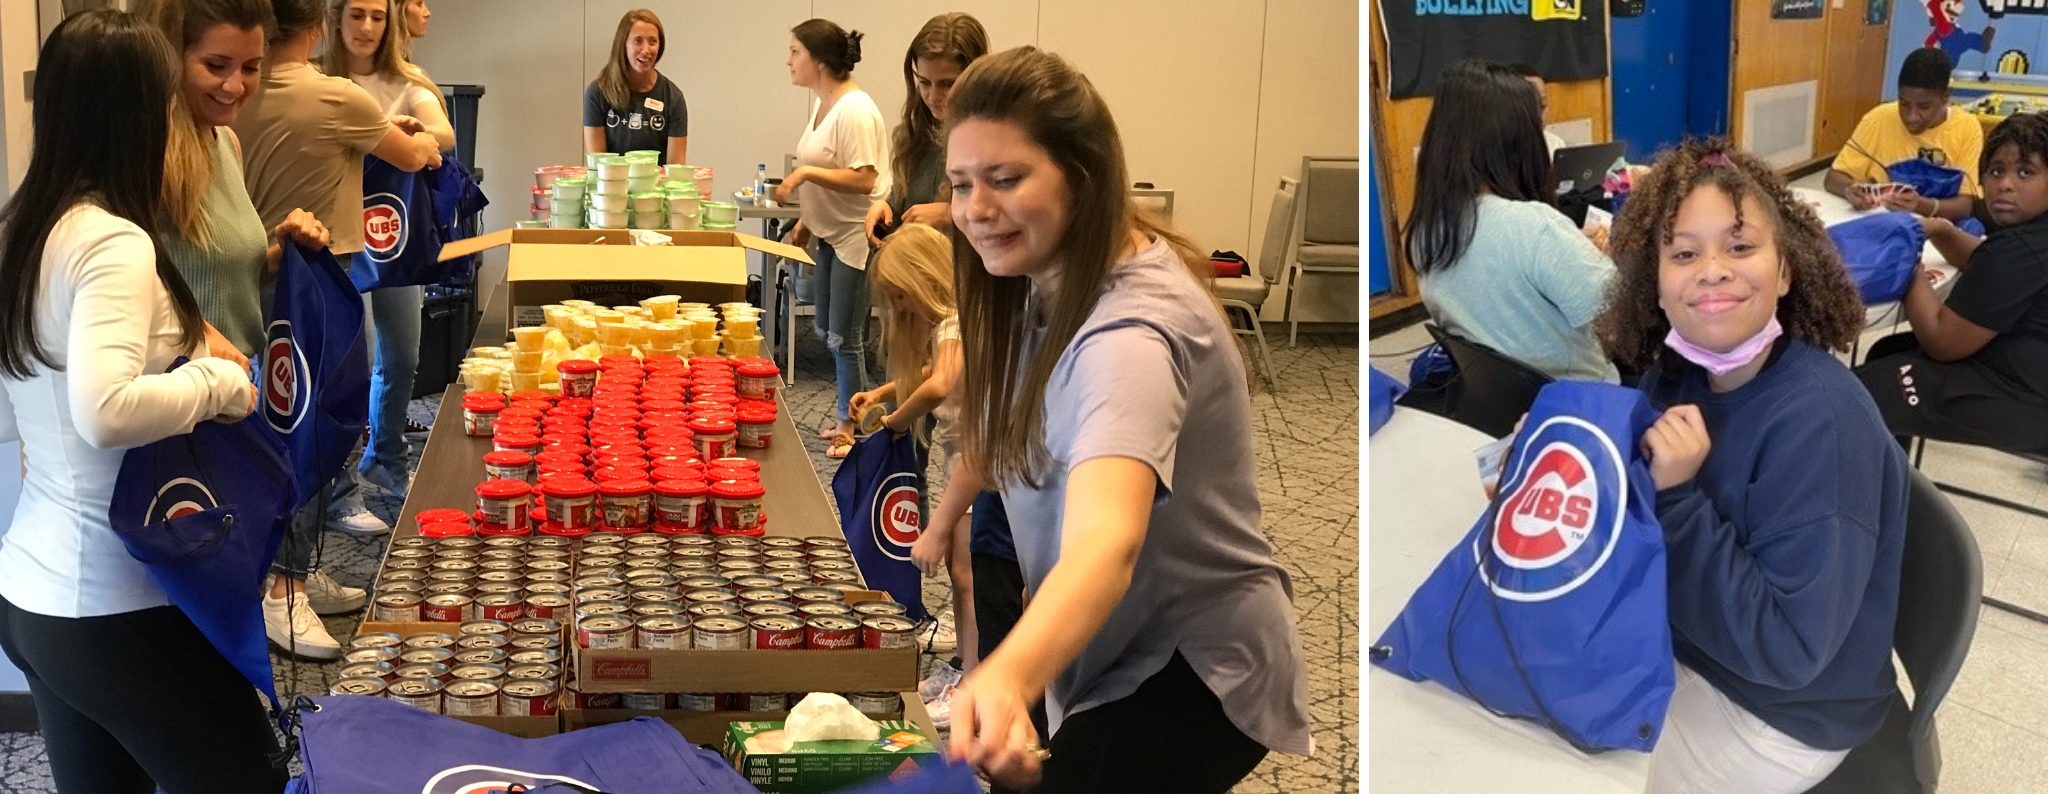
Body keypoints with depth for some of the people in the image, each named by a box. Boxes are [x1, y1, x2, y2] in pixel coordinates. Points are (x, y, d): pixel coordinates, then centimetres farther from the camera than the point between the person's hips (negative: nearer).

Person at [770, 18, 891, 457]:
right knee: (828, 331, 16)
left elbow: (864, 180, -27)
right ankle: (850, 409, 30)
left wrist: (805, 173, -27)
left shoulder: (854, 109, -21)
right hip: (829, 234, 10)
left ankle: (849, 426, 12)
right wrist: (805, 222, 17)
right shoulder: (821, 103, 9)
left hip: (856, 236, -10)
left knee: (843, 337, -1)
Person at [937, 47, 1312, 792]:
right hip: (1124, 653, 9)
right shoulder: (1060, 276, -2)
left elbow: (1107, 541, -50)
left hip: (1194, 672, -9)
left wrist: (1006, 678, -66)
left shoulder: (1132, 328, -31)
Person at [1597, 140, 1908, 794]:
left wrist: (1678, 498, -33)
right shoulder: (1673, 376, -8)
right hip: (1675, 643, 6)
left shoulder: (1819, 420, -28)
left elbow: (1788, 647, -29)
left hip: (1779, 713, -6)